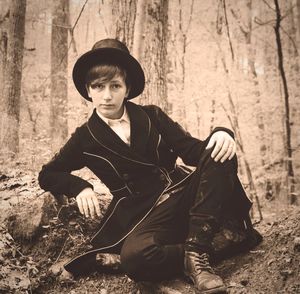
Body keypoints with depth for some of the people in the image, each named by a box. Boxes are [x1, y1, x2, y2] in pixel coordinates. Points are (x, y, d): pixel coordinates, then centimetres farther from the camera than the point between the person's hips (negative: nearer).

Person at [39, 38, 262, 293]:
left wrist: (221, 134, -19)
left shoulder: (151, 116, 10)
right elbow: (47, 174, 14)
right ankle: (230, 238, -20)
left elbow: (193, 152, 3)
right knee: (133, 257, -36)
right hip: (147, 216, -2)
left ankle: (197, 249, -29)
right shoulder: (85, 138, 7)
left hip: (185, 193, 3)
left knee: (220, 155, -23)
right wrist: (80, 187, -6)